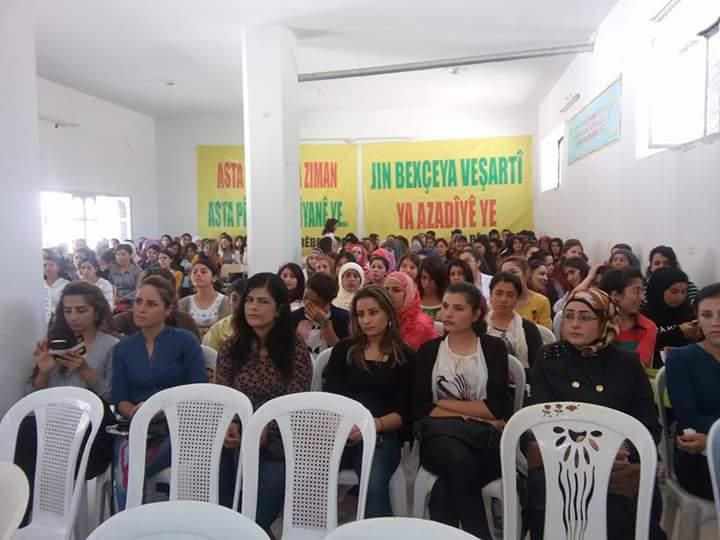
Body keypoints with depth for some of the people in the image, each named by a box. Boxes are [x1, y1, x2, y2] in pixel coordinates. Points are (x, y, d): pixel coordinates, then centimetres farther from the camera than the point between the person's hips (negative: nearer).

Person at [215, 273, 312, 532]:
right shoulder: (231, 348, 5)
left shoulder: (296, 350, -5)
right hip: (234, 443, 3)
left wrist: (265, 432, -23)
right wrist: (226, 425, -16)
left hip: (276, 446, -2)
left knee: (255, 518, -11)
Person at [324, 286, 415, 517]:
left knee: (374, 486, -33)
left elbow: (405, 413, 3)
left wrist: (374, 425, -17)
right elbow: (328, 397, 8)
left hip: (382, 435, -2)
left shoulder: (406, 357, 10)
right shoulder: (343, 349, 17)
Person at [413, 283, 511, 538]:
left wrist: (444, 403, -4)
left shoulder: (494, 348, 6)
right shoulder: (429, 350, 9)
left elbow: (498, 407, -6)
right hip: (441, 435, 1)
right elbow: (421, 408, -1)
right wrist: (471, 417, -11)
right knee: (459, 460, -34)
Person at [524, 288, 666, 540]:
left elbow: (650, 425, 7)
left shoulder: (628, 363, 12)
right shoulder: (547, 358, 9)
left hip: (620, 463, 1)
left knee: (619, 514, -29)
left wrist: (625, 452, -14)